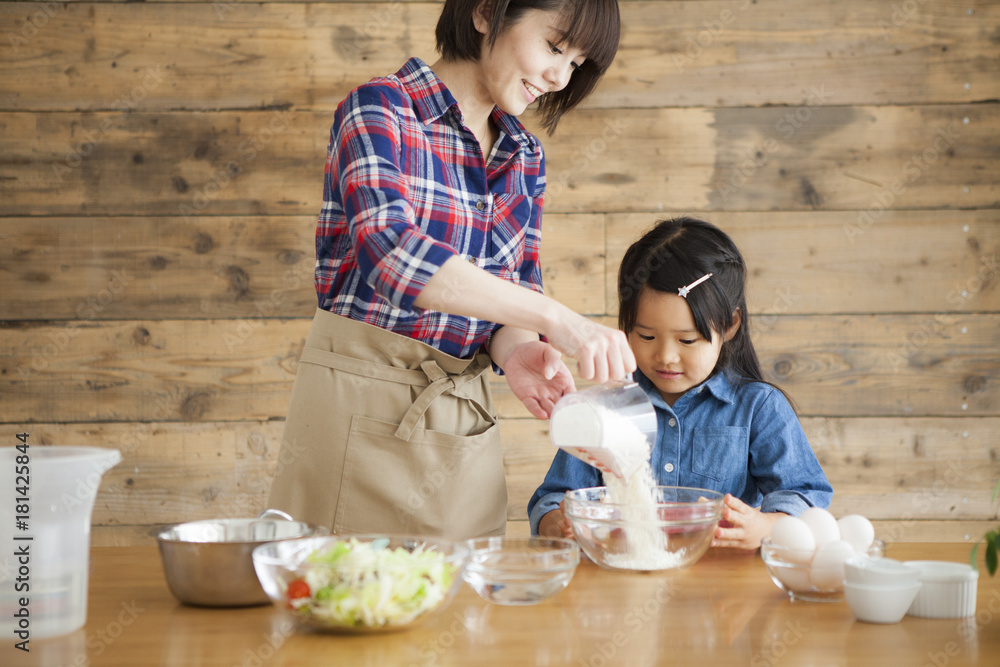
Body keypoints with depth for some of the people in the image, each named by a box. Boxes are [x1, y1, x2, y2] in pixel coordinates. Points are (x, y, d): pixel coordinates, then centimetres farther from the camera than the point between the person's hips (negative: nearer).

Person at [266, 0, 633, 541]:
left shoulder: (524, 156, 11)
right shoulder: (379, 109, -10)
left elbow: (518, 284, 9)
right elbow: (391, 250, -27)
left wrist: (514, 351, -17)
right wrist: (554, 319, -35)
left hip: (466, 417, 6)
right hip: (361, 406, -6)